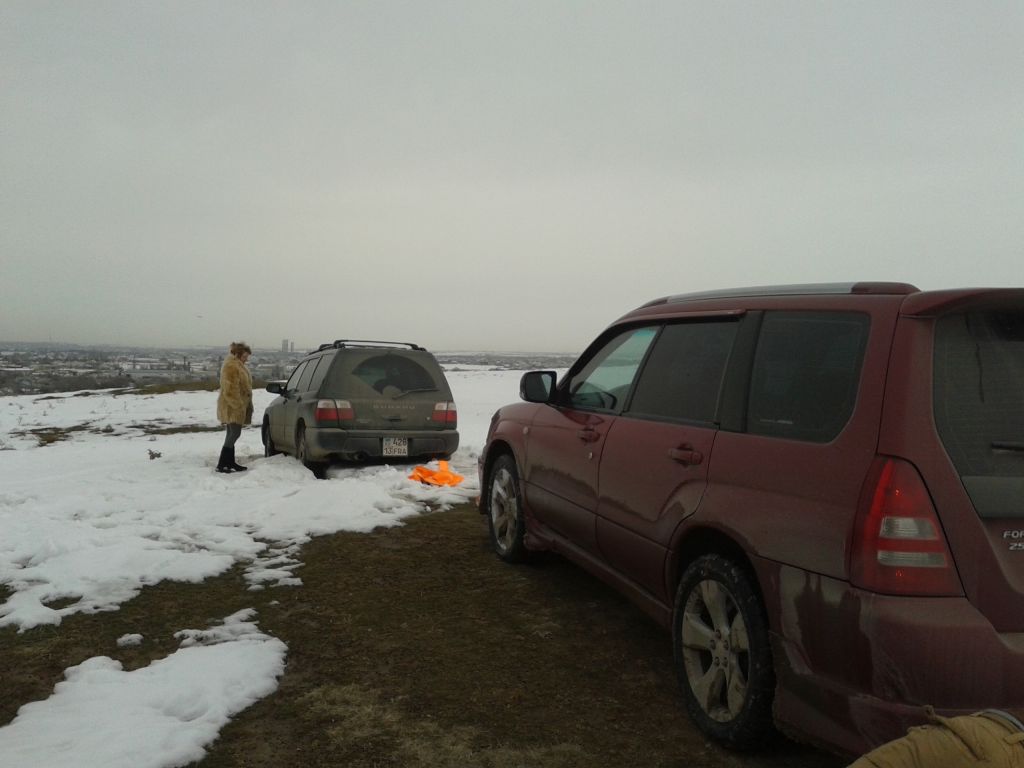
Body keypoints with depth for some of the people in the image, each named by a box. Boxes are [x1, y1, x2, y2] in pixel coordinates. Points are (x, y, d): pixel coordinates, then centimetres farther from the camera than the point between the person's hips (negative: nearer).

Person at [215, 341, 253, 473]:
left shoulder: (237, 365, 17)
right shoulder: (231, 366, -17)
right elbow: (230, 390, -22)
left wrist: (243, 405, 24)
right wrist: (239, 405, -23)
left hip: (235, 407, 11)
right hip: (232, 407, -11)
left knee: (232, 434, 12)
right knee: (234, 434, -11)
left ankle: (230, 463, 18)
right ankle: (221, 464, -10)